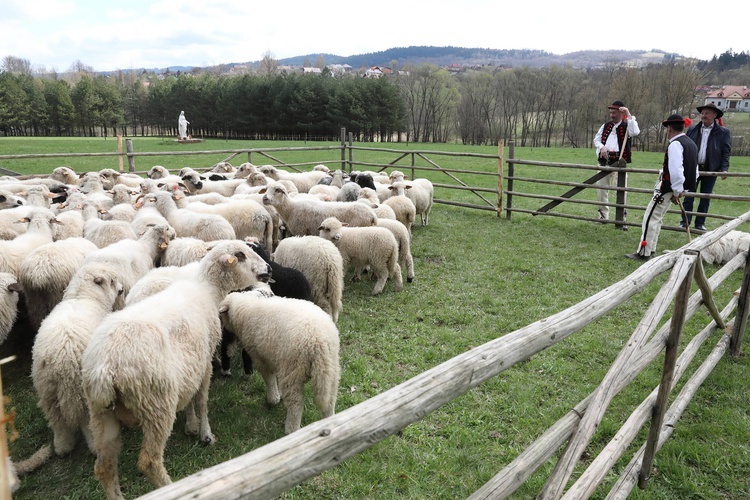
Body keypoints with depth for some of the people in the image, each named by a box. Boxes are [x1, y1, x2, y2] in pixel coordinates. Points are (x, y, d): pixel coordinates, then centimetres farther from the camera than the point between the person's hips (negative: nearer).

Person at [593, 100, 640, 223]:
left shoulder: (626, 126, 0)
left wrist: (629, 116, -18)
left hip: (619, 162, -5)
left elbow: (636, 132, -20)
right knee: (601, 188, 9)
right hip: (604, 161, 5)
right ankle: (603, 216, 24)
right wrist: (602, 147, -6)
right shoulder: (606, 126, 14)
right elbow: (596, 139, 15)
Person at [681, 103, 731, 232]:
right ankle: (685, 222, 11)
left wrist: (724, 169, -10)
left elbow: (726, 152, 0)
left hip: (710, 170, -1)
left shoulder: (723, 132, 1)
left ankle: (700, 223, 16)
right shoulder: (692, 130, 5)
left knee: (705, 198, 7)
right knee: (688, 196, 3)